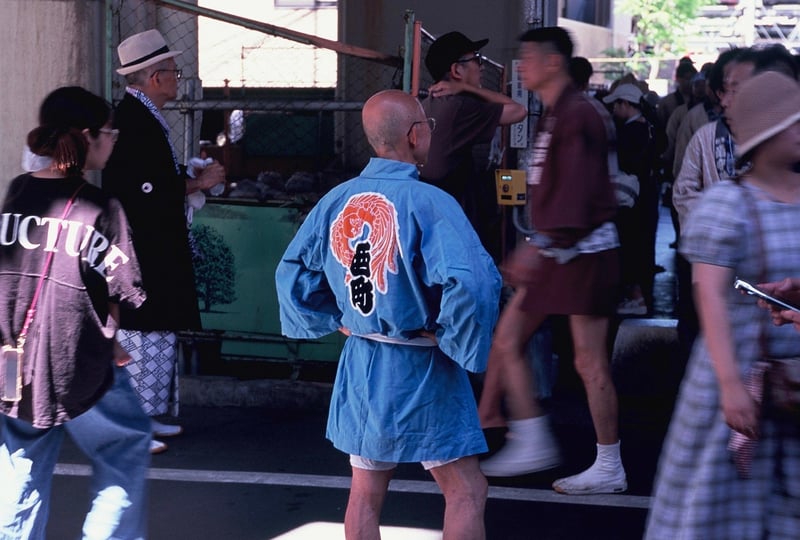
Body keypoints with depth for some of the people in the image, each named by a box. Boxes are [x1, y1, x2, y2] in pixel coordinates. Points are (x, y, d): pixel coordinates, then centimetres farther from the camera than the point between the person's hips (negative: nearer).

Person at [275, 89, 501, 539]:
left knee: (367, 492, 15)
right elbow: (470, 284, -30)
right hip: (421, 370, -6)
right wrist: (458, 342, -15)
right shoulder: (428, 203, -19)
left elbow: (293, 274, 9)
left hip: (361, 366, 6)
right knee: (467, 490, 3)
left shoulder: (337, 201, 0)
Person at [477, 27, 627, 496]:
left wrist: (541, 244, -29)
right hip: (557, 251, 10)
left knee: (590, 362, -4)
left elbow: (576, 191, -25)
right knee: (507, 340, 8)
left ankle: (609, 469, 5)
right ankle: (532, 446, 15)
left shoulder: (577, 114, -16)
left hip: (585, 250, -10)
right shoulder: (554, 114, 16)